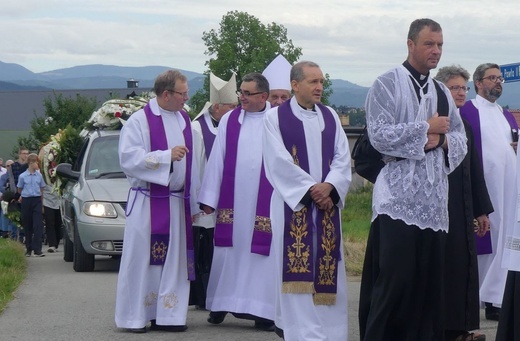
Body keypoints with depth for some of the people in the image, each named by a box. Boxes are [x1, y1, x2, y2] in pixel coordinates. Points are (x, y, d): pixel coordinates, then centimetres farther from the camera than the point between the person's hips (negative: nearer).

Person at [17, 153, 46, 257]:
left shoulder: (39, 175, 3)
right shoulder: (22, 176, -3)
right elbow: (19, 190, 9)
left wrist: (39, 196, 6)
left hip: (37, 200, 1)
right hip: (26, 201, -1)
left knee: (38, 225, -8)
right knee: (27, 226, 6)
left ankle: (37, 249, -11)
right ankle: (28, 249, 18)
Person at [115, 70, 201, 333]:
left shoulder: (184, 121, 12)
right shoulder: (139, 121, -6)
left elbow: (191, 163, 14)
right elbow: (129, 158, -14)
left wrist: (193, 203, 12)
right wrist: (167, 155, -19)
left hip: (177, 201, 6)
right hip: (147, 201, -6)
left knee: (173, 260, 6)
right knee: (142, 259, -3)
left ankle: (167, 315, 12)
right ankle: (136, 317, 3)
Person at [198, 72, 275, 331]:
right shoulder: (229, 121, 7)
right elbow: (217, 160, 7)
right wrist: (209, 198, 5)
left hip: (264, 203, -2)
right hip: (231, 201, 2)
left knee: (261, 254, -2)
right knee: (229, 250, 6)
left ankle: (262, 311, 3)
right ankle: (220, 304, 16)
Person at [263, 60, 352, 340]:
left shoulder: (330, 117, 12)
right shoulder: (275, 118, 0)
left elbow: (342, 158, 5)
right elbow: (278, 162, -9)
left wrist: (329, 187, -12)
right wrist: (311, 188, -13)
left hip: (327, 202, 4)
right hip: (293, 203, -4)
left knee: (326, 268, 2)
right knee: (297, 269, -7)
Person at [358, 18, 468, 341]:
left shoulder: (442, 92, 17)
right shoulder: (387, 84, -2)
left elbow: (461, 141, 17)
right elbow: (379, 135, -13)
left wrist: (442, 139, -5)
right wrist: (426, 128, -10)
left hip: (434, 202, 6)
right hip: (398, 200, -6)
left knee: (428, 280, 5)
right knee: (395, 280, -9)